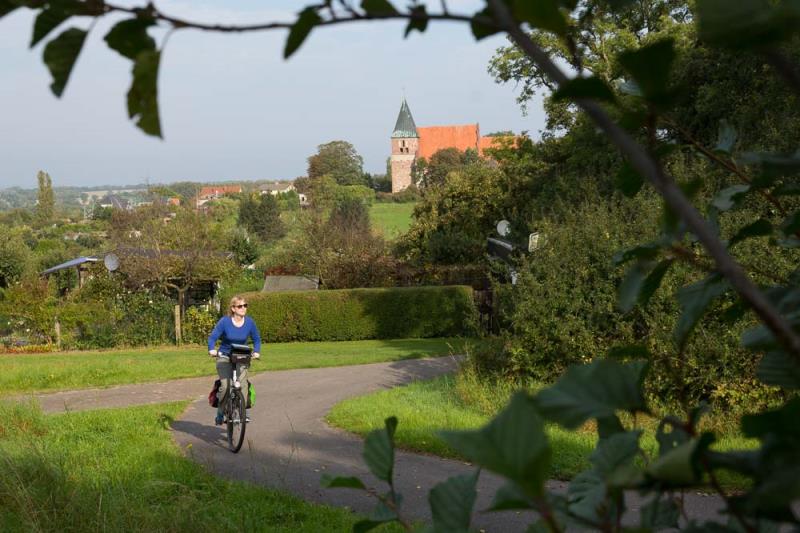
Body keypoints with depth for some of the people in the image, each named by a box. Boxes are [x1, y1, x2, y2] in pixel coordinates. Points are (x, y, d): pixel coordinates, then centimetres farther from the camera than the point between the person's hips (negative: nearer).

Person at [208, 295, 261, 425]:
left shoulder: (249, 322, -5)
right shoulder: (224, 321, -12)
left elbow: (256, 339, 7)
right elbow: (212, 337, -10)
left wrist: (256, 351, -9)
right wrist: (212, 349, -28)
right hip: (224, 357, -2)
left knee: (243, 383, -18)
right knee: (225, 386, -16)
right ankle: (220, 413, 2)